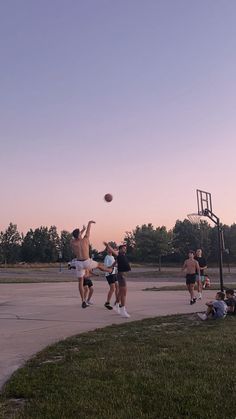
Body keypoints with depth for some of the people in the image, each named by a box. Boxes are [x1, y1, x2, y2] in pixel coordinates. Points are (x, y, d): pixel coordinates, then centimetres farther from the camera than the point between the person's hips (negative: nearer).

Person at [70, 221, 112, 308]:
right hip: (87, 262, -2)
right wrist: (89, 223, 24)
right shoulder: (85, 240, -11)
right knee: (99, 264, 29)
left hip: (79, 263, 2)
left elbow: (77, 238, 18)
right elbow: (88, 231, 6)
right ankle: (110, 270, 56)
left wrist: (82, 230, 31)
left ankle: (83, 301, 8)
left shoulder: (72, 242, -5)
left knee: (80, 282, 11)